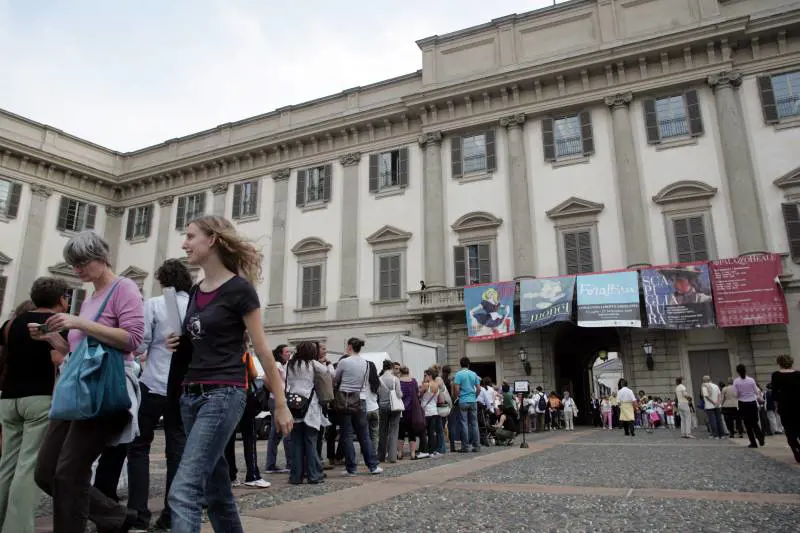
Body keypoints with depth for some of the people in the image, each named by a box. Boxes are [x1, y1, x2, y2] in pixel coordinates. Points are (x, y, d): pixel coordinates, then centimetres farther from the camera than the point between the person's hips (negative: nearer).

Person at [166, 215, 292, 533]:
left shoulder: (239, 289, -9)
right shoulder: (195, 292, 13)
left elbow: (262, 351, -8)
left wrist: (280, 405, -6)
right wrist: (178, 346, 4)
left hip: (224, 395, -8)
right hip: (191, 395, 8)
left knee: (184, 491, -14)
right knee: (216, 491, 16)